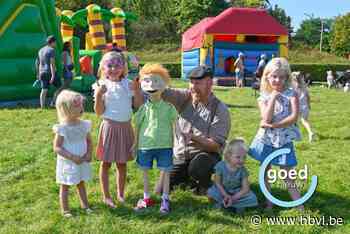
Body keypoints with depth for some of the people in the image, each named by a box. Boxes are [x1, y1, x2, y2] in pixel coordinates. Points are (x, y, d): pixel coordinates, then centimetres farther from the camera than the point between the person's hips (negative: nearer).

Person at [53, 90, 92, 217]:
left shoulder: (84, 124, -4)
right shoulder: (62, 128, -19)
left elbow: (89, 141, 8)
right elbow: (56, 148, -18)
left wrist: (89, 153, -11)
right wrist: (72, 157, -25)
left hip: (82, 162, 5)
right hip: (67, 163, -5)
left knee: (81, 184, 20)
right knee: (65, 186, 10)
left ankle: (85, 205, 33)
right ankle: (65, 210, 23)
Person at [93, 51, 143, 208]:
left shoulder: (128, 84, 3)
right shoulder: (102, 85, -5)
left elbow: (138, 105, -1)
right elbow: (99, 112, -9)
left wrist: (136, 89, -11)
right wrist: (98, 94, -23)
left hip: (125, 127, 3)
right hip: (109, 127, -3)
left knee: (122, 163, 13)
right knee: (106, 163, 6)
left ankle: (120, 194, 28)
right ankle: (106, 197, 18)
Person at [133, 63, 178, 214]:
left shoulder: (168, 108, -2)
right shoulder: (144, 108, -3)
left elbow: (173, 126, 6)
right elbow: (137, 127, 4)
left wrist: (174, 143, 6)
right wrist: (135, 144, 5)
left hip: (164, 145, -1)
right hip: (145, 145, 1)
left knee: (165, 171, 6)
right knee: (145, 171, 12)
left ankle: (165, 199, 20)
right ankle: (146, 198, 28)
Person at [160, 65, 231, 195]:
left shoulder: (220, 109, -14)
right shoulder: (185, 97, -1)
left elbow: (216, 145, -18)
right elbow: (164, 92, -16)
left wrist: (194, 137, -32)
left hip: (205, 154, -4)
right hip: (180, 155, 4)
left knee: (197, 167, -38)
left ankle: (204, 185, -2)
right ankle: (188, 178, 30)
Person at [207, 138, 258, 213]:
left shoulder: (242, 170, -18)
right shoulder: (221, 166, -21)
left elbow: (245, 188, -18)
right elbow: (217, 182, -13)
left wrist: (233, 198, -29)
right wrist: (226, 195, -25)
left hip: (237, 192, 0)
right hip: (223, 190, 0)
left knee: (252, 198, -23)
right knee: (211, 192, -30)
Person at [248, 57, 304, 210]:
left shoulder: (291, 94, -7)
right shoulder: (263, 97, -4)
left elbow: (294, 117, -18)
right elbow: (266, 119, -19)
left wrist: (273, 125, -20)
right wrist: (273, 97, -17)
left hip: (284, 141, -2)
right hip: (266, 140, 2)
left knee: (288, 176, 2)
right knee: (265, 172, 11)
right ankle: (269, 203, 24)